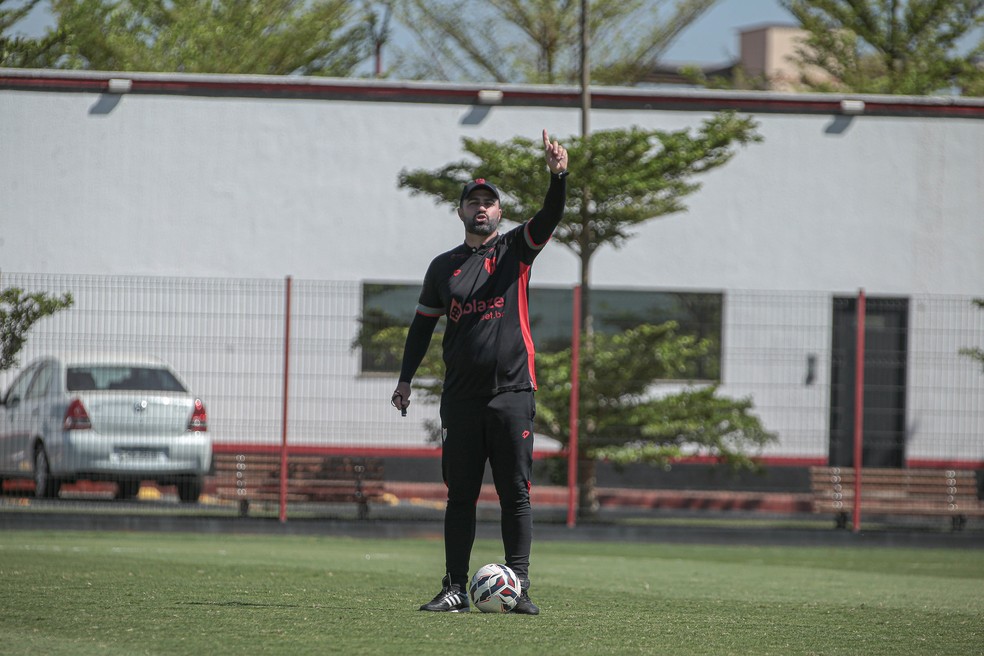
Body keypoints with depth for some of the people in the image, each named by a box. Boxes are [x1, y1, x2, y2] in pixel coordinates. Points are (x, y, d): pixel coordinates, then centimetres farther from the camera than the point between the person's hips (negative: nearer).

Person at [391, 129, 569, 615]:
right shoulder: (444, 267, 13)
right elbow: (423, 323, 18)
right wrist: (406, 378, 10)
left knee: (515, 494, -3)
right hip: (460, 398, 2)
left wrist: (558, 177, -29)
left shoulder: (515, 250, 6)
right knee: (460, 495, 2)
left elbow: (550, 217, -11)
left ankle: (518, 588, -1)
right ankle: (455, 589, 4)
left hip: (512, 392, -2)